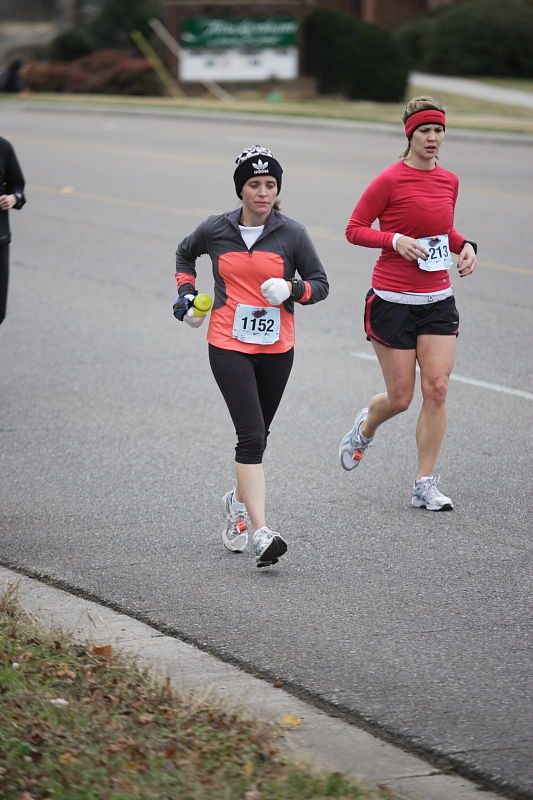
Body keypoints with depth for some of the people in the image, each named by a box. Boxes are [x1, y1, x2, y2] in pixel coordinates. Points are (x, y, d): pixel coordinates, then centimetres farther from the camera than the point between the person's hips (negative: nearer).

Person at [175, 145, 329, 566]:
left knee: (257, 434, 15)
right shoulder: (215, 230, -1)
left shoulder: (292, 233, -3)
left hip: (276, 349, 2)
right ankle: (260, 532, -20)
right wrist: (187, 291, 7)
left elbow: (320, 283, 3)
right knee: (251, 435, -14)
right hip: (229, 346, -2)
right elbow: (185, 253, 21)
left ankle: (239, 501, 43)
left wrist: (293, 289, -17)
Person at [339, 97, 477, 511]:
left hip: (438, 300, 5)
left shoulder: (449, 181, 8)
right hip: (393, 301, -5)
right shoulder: (390, 180, -10)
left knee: (437, 388, -7)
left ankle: (425, 485, 2)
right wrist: (395, 239, -21)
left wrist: (465, 246, 4)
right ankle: (365, 427, 37)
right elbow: (354, 229, -6)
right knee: (400, 397, 0)